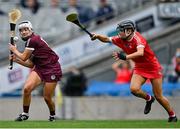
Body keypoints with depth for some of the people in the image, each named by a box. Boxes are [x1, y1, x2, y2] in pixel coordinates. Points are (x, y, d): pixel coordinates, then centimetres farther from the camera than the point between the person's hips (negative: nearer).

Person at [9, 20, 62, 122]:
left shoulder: (33, 40, -16)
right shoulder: (30, 41, 12)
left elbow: (24, 57, -11)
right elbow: (31, 64, 16)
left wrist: (14, 50, 6)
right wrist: (16, 59, 9)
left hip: (52, 69, -8)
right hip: (40, 68, 8)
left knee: (47, 97, -2)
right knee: (27, 88, -16)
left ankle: (53, 115, 27)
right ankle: (25, 114, -3)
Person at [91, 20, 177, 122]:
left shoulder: (137, 39, -28)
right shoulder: (121, 40, -6)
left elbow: (140, 53, -46)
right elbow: (107, 39, 3)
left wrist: (126, 57, -59)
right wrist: (98, 36, -18)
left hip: (153, 68, -6)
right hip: (139, 68, 6)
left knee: (159, 97, -2)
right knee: (134, 89, -21)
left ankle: (172, 116, 20)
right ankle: (148, 99, 11)